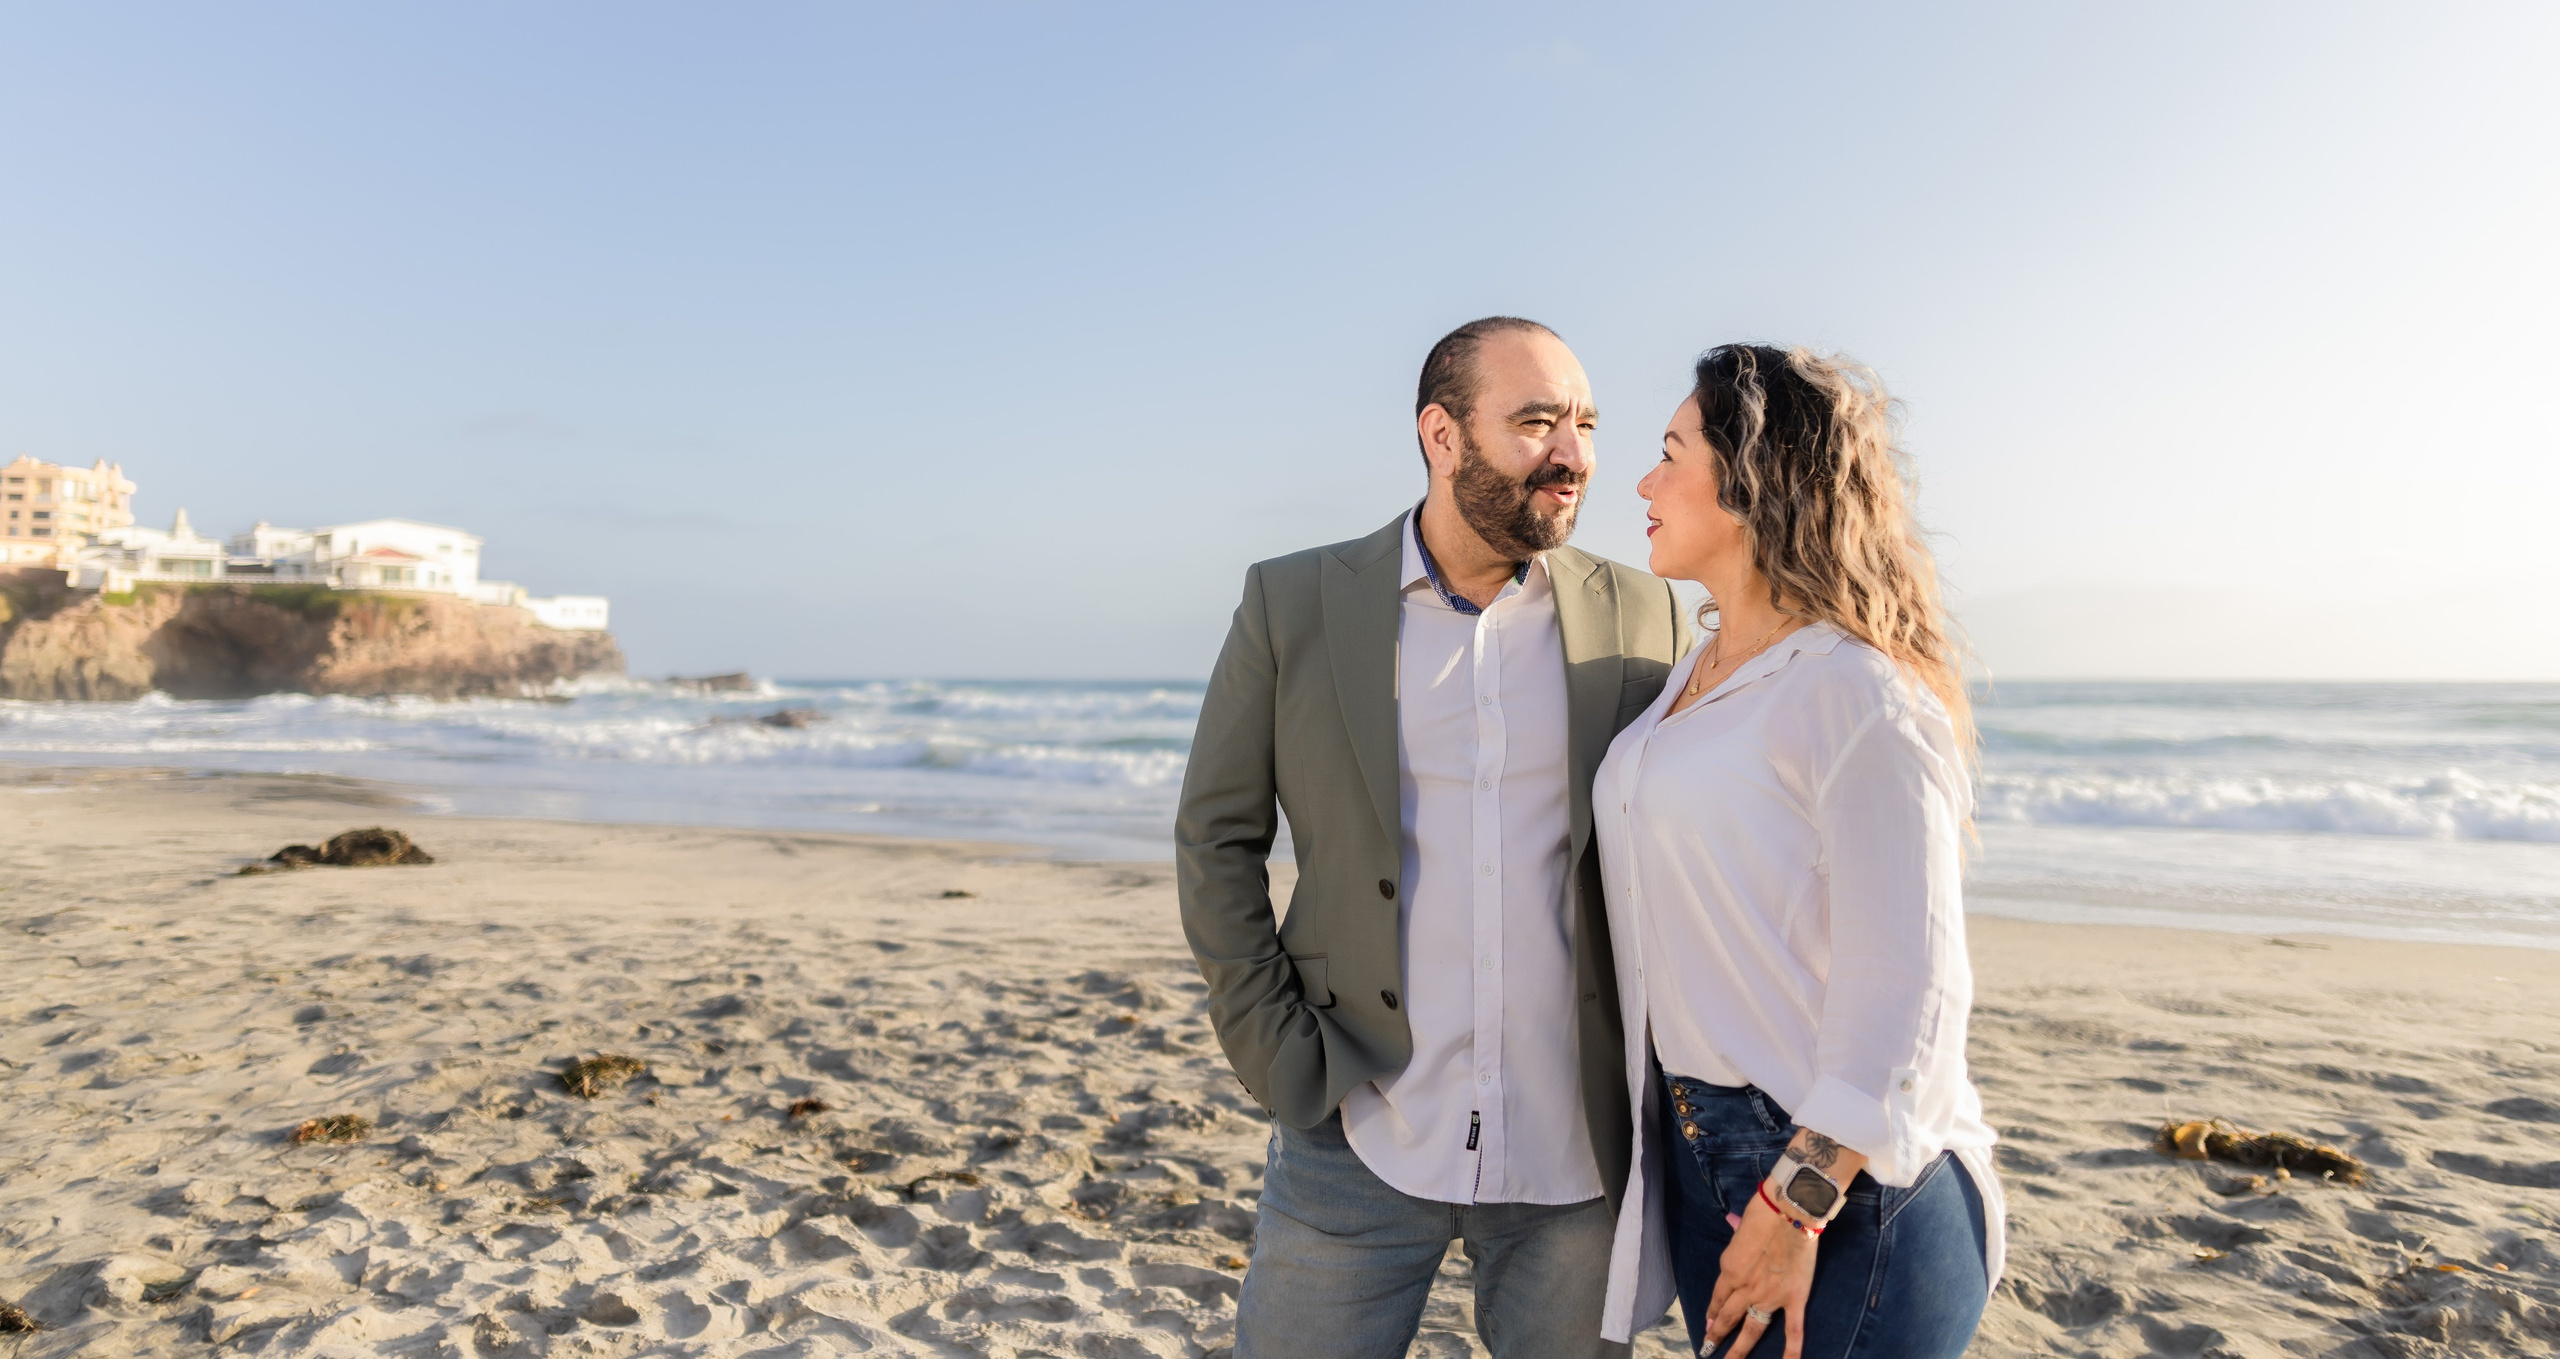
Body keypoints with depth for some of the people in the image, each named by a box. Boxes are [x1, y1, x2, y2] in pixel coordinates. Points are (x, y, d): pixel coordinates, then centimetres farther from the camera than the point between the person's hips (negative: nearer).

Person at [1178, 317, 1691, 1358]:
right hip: (1358, 1140, -1)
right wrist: (1276, 1055, -5)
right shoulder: (1293, 602, -3)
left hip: (1576, 1155, 2)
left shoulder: (1641, 619, 1)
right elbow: (1216, 837, 1)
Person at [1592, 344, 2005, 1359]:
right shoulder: (1697, 679, 9)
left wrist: (1795, 1207, -20)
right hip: (1696, 1150, 8)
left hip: (1834, 1181, -7)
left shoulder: (1857, 692, -17)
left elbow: (1904, 989, -21)